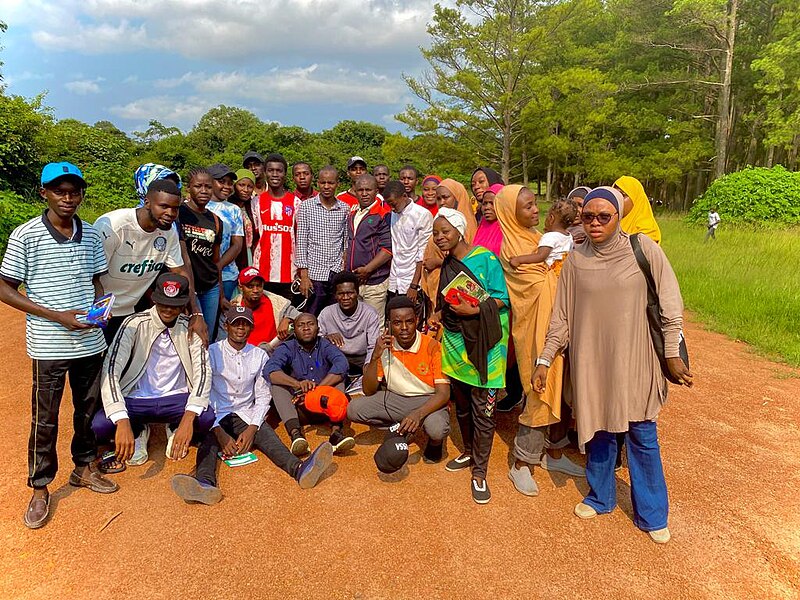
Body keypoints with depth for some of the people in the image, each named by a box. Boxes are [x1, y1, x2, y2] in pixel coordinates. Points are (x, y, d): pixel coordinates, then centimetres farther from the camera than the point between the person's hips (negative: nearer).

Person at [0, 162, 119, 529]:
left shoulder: (90, 234, 3)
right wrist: (58, 317, -17)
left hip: (91, 342, 4)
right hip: (49, 346, -4)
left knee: (88, 410, 17)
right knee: (45, 420, 7)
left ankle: (84, 468, 37)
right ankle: (39, 490, 25)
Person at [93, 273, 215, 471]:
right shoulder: (135, 324, -12)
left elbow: (202, 371, -13)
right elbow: (111, 369, -20)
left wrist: (188, 418, -30)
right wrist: (123, 422, -33)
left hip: (175, 399, 0)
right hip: (136, 400, 0)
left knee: (206, 417, -29)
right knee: (100, 425, -28)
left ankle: (175, 429, 9)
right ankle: (137, 431, 9)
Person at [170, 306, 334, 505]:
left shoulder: (260, 356, 7)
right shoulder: (212, 352, -2)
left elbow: (263, 396, 5)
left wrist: (252, 428, -12)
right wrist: (219, 433, -20)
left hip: (245, 416, 1)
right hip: (216, 417, -1)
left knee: (267, 435, -27)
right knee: (209, 439, -33)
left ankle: (300, 469, -55)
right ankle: (204, 484, -62)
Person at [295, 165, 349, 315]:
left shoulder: (345, 209, 7)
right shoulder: (306, 207, 1)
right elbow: (301, 242, -1)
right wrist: (303, 275, -6)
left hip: (337, 274, 2)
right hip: (314, 274, -2)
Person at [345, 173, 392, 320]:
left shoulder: (384, 215, -7)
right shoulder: (352, 215, 17)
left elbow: (388, 249, -14)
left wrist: (367, 270, -15)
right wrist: (345, 270, 13)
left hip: (374, 282, -6)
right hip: (352, 281, 7)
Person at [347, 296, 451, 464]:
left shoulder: (432, 347, -18)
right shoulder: (384, 345, -7)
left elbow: (444, 393, -20)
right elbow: (369, 391, -8)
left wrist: (418, 414, -38)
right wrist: (375, 357, -23)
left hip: (428, 401, -4)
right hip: (396, 399, 4)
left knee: (436, 429, -36)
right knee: (354, 409, -16)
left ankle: (435, 442, 3)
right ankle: (402, 428, 5)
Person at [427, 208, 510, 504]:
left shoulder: (486, 259, -10)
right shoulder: (447, 264, 10)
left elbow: (501, 299, -11)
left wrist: (473, 310, -22)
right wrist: (438, 314, 1)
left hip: (483, 344, -6)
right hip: (454, 342, 6)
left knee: (483, 410, 0)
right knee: (461, 404, 18)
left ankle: (479, 473, 12)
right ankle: (469, 452, 39)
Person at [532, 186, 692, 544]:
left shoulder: (643, 249, -8)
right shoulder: (576, 260, -1)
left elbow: (670, 303, -3)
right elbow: (562, 316, 3)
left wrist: (672, 353, -2)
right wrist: (544, 359, 1)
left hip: (634, 360, -1)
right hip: (592, 362, 2)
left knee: (642, 435, 8)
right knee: (598, 431, 13)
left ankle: (651, 514, 27)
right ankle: (600, 497, 36)